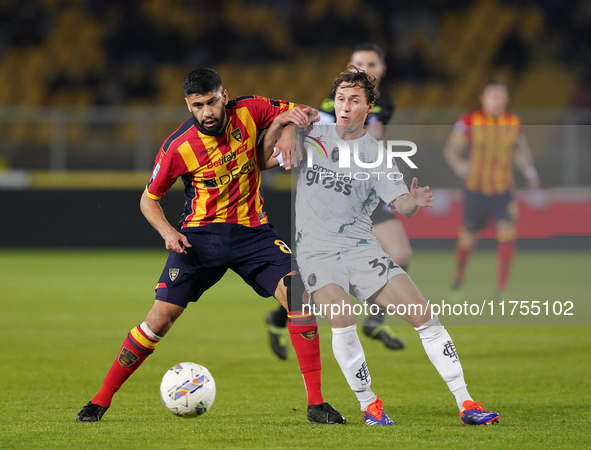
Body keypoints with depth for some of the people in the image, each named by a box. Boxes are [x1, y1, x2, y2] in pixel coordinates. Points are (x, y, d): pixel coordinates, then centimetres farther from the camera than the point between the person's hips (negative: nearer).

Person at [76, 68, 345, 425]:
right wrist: (167, 232, -16)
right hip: (201, 234, -2)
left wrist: (291, 116, -18)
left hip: (252, 231, 2)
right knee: (161, 317, -10)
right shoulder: (178, 148, -12)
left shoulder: (249, 111, -7)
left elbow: (310, 115, 6)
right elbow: (149, 199, 3)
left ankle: (316, 403, -12)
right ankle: (101, 400, 4)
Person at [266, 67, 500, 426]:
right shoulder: (312, 133, 5)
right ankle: (368, 404, -11)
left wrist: (415, 201, -31)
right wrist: (284, 130, -13)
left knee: (425, 317, -8)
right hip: (316, 251, -1)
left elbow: (401, 205, -7)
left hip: (361, 248, 1)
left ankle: (465, 403, -1)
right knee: (342, 320, -28)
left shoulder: (375, 154, 1)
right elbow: (263, 154, 8)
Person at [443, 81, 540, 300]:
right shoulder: (469, 121, -10)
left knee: (506, 231, -17)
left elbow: (521, 150, 15)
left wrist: (529, 171, -1)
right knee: (469, 237, 9)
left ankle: (502, 288, -14)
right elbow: (451, 148, -11)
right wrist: (459, 165, -32)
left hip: (503, 191, 2)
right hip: (476, 190, -2)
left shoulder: (513, 122, 0)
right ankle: (459, 276, 39)